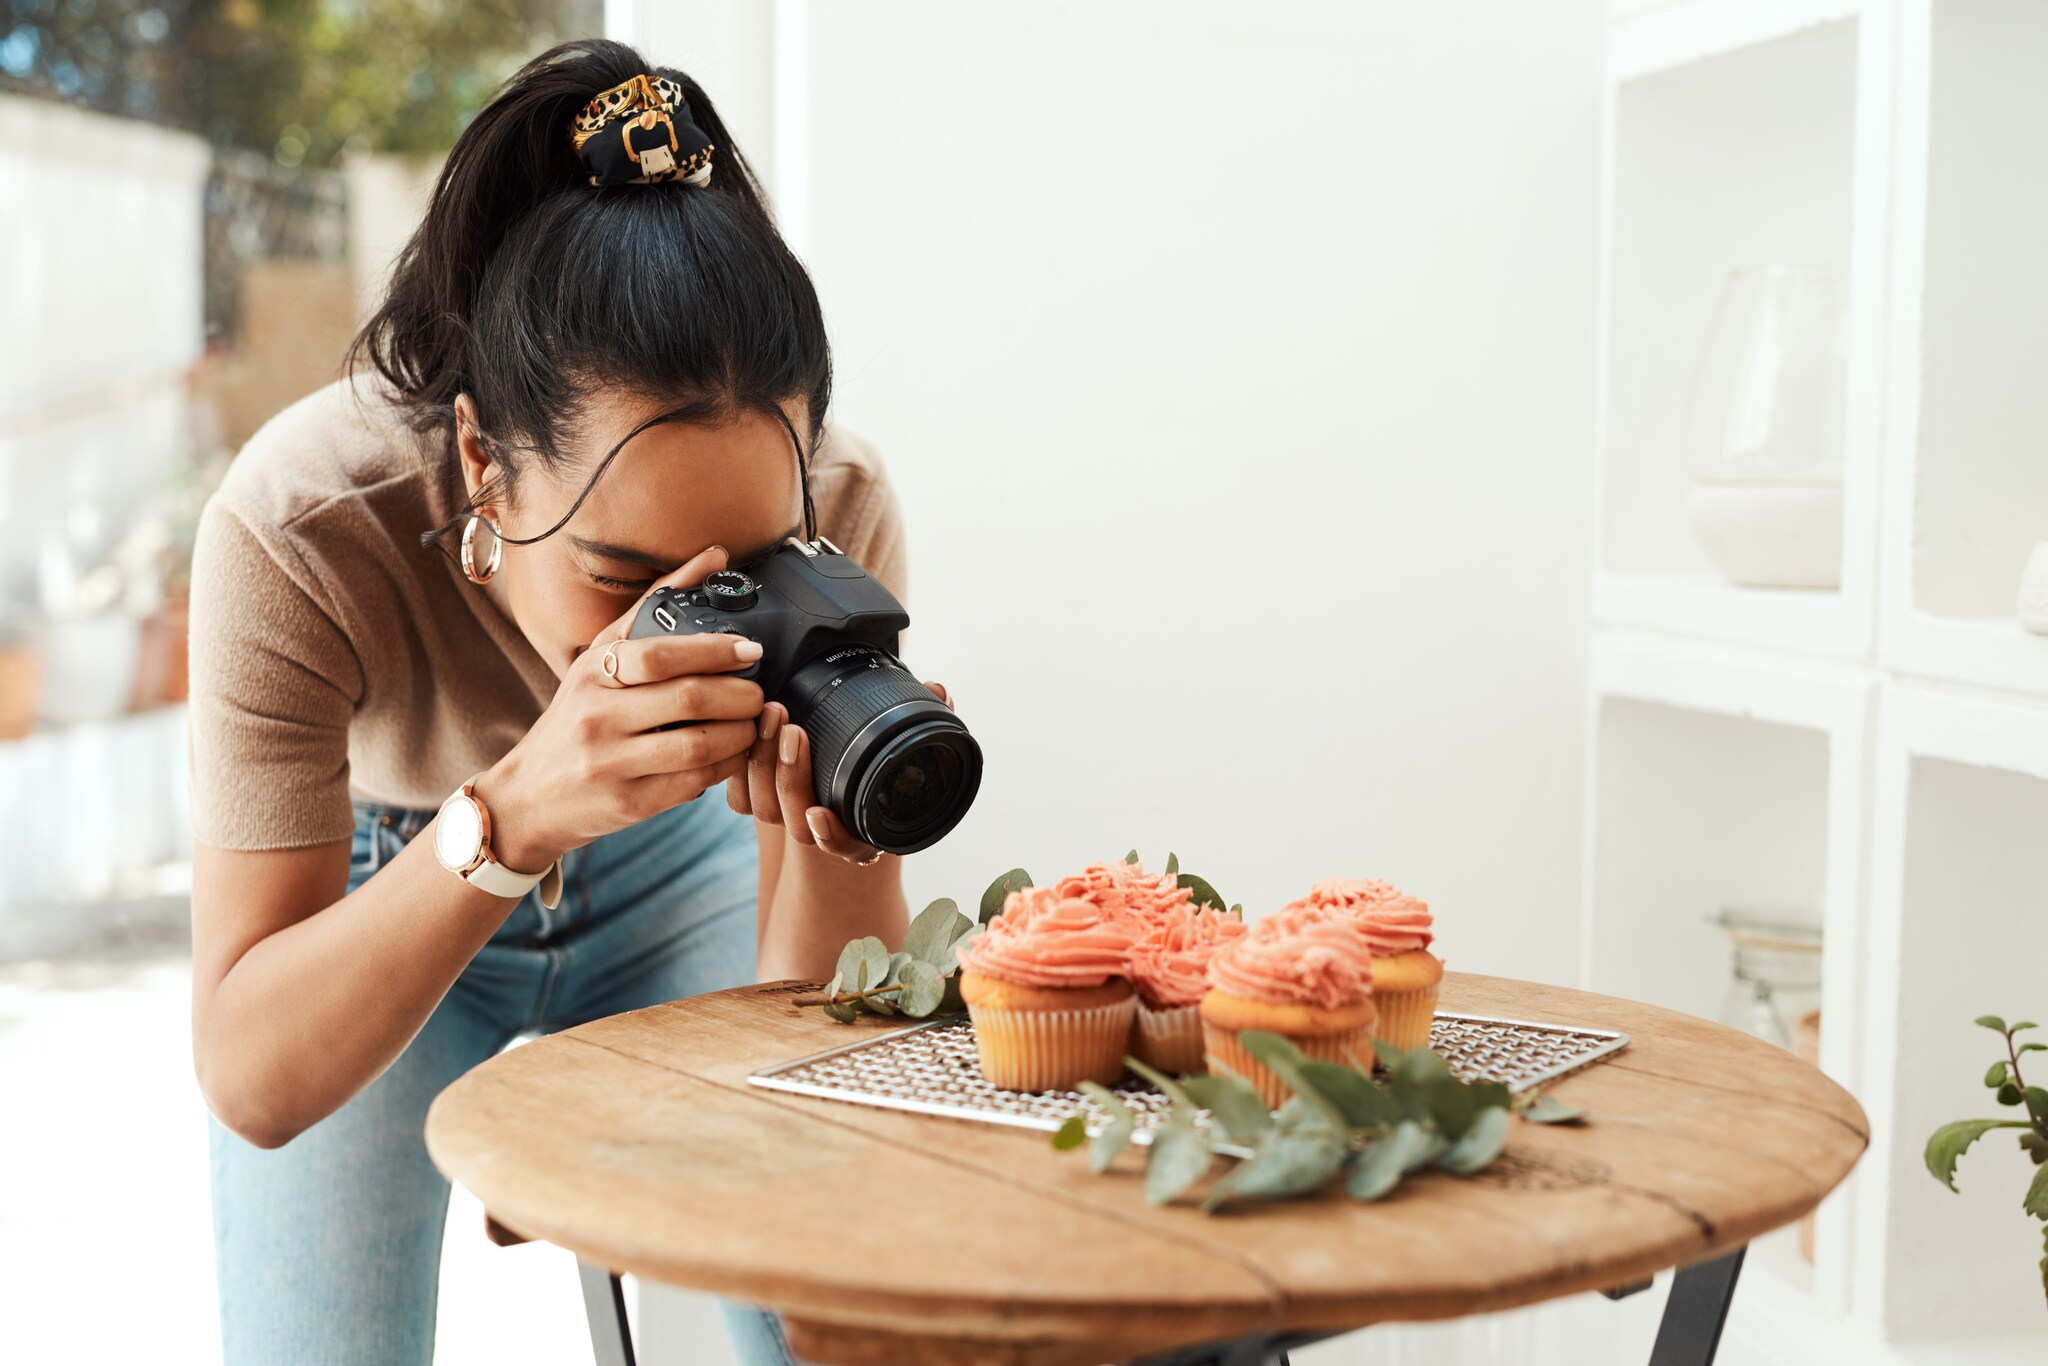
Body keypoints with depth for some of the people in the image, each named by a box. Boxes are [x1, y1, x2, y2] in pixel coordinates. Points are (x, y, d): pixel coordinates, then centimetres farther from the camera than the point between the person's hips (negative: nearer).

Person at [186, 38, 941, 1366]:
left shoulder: (840, 506, -30)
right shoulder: (300, 530, -36)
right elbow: (250, 1083, -35)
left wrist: (836, 840, -43)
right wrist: (512, 816, -50)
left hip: (667, 867, 1)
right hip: (376, 880, -1)